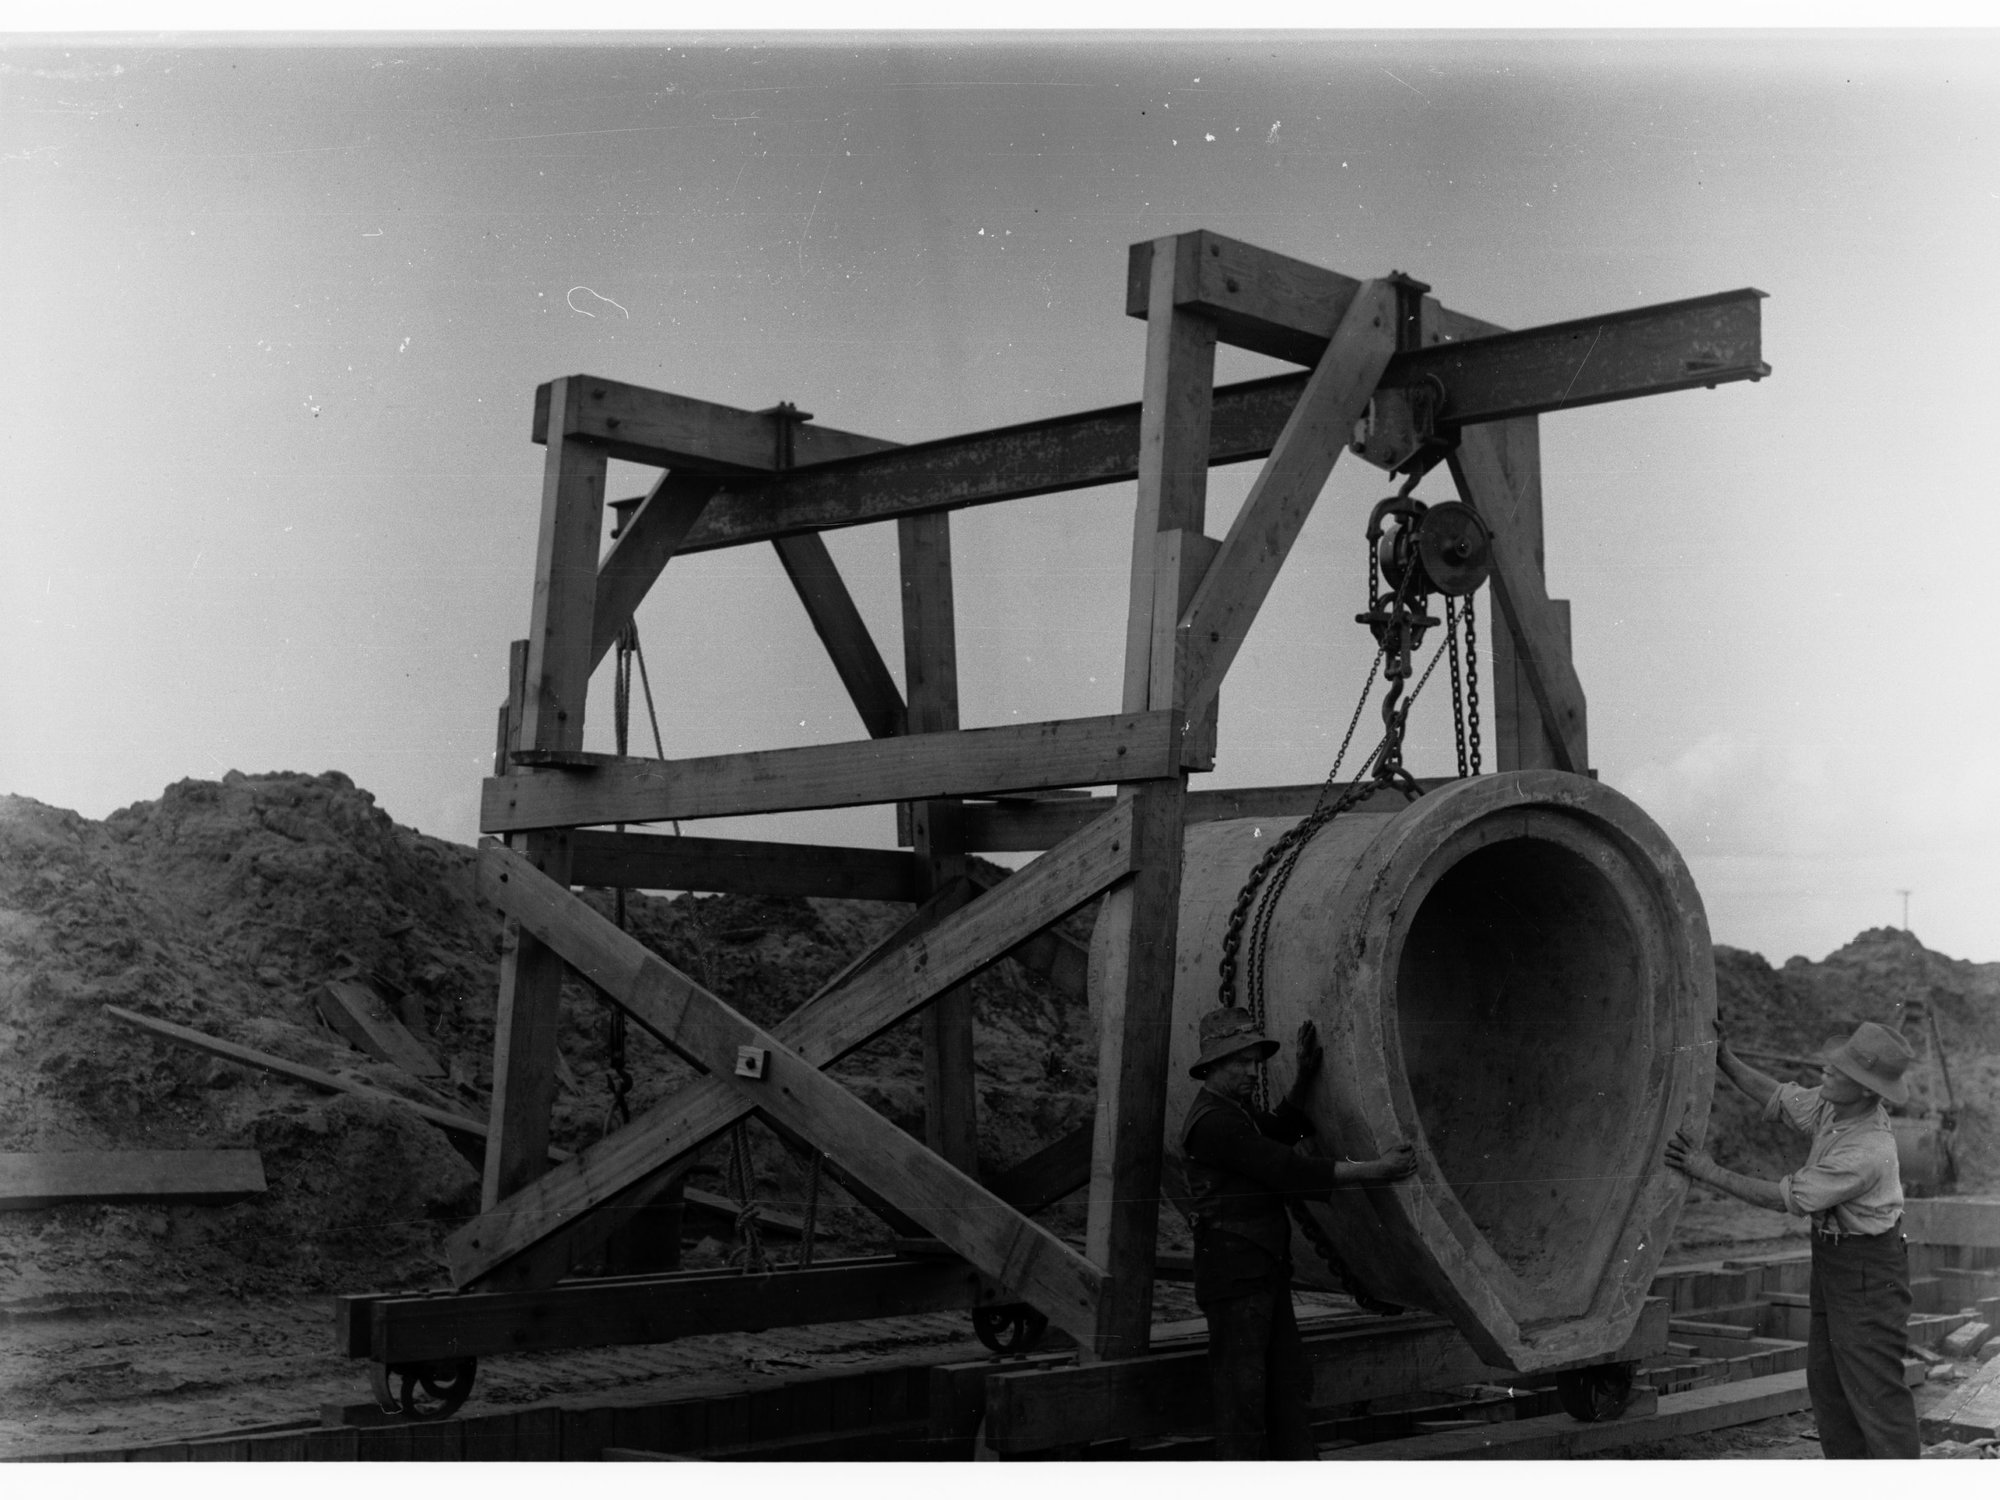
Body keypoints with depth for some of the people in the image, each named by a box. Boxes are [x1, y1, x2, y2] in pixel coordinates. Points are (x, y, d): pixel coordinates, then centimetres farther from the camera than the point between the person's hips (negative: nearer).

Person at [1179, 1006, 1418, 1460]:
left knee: (1288, 1383, 13)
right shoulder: (1212, 1121, -19)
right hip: (1233, 1275, -10)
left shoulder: (1239, 1110, 14)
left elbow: (1279, 1132, 33)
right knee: (1241, 1391, -4)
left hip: (1266, 1275, 10)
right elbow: (1284, 1169, -23)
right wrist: (1371, 1171, -21)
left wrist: (1304, 1078, 18)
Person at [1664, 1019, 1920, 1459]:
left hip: (1868, 1270, -10)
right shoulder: (1832, 1104, -7)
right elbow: (1781, 1099, 11)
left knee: (1874, 1388, -6)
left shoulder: (1868, 1153, -31)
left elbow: (1787, 1198, -24)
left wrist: (1711, 1173, -19)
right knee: (1826, 1379, 15)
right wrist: (1725, 1060, 2)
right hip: (1832, 1257, 10)